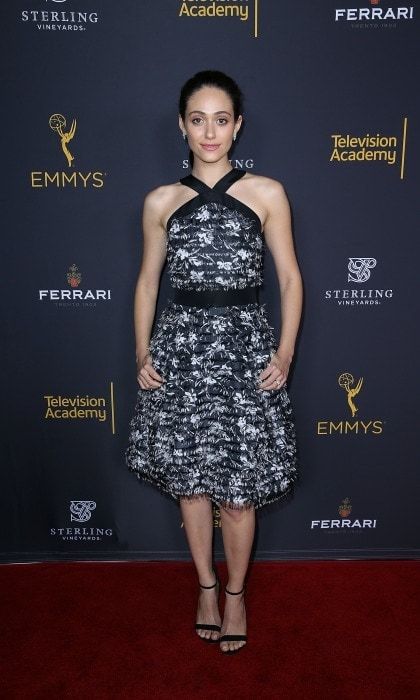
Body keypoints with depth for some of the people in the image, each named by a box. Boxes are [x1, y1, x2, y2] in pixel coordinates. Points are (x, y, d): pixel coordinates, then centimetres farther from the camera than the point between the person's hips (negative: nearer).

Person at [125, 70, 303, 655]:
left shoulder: (267, 193, 1)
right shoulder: (161, 201, 7)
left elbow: (290, 278, 3)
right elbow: (148, 279, 11)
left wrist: (285, 351, -7)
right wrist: (142, 353, 2)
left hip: (245, 345, -2)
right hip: (180, 344, 2)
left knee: (239, 486, 5)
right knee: (189, 479, 11)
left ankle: (235, 592, 30)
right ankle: (206, 586, 34)